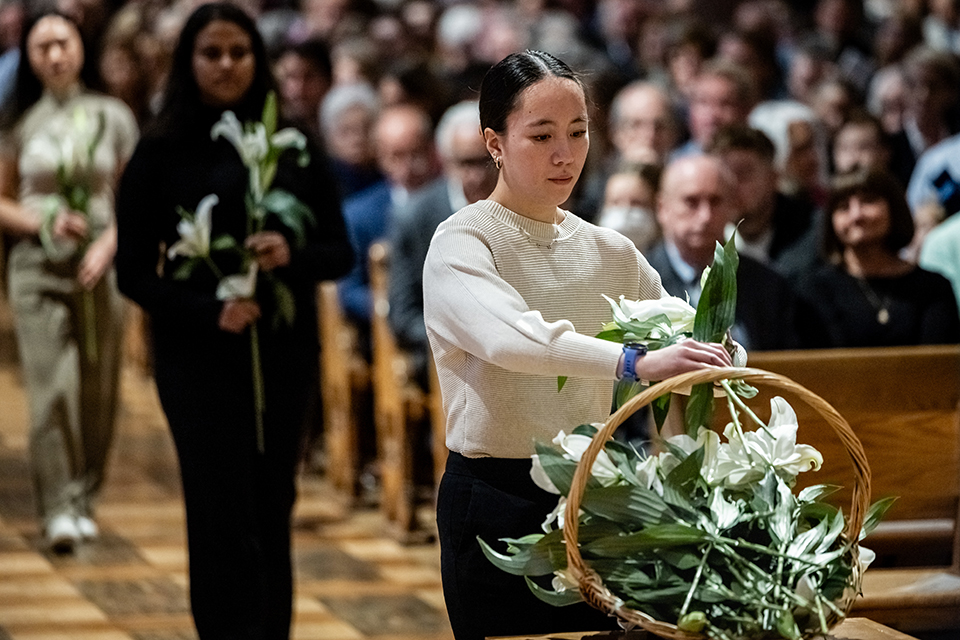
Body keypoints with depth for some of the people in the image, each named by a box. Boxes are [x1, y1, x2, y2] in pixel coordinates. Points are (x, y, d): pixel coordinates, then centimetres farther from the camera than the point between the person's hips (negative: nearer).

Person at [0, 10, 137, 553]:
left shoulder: (113, 117, 5)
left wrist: (108, 244, -10)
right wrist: (44, 223, -10)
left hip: (100, 269, 1)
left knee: (98, 392, 4)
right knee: (53, 390, -11)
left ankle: (86, 499, 19)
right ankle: (59, 508, -6)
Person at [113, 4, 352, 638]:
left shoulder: (292, 146, 4)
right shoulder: (161, 154, -2)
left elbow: (340, 252, 5)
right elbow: (134, 272, -2)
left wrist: (292, 255, -17)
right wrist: (207, 310, -18)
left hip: (284, 354, 2)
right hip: (199, 359, -2)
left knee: (272, 514, 8)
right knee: (223, 520, -6)